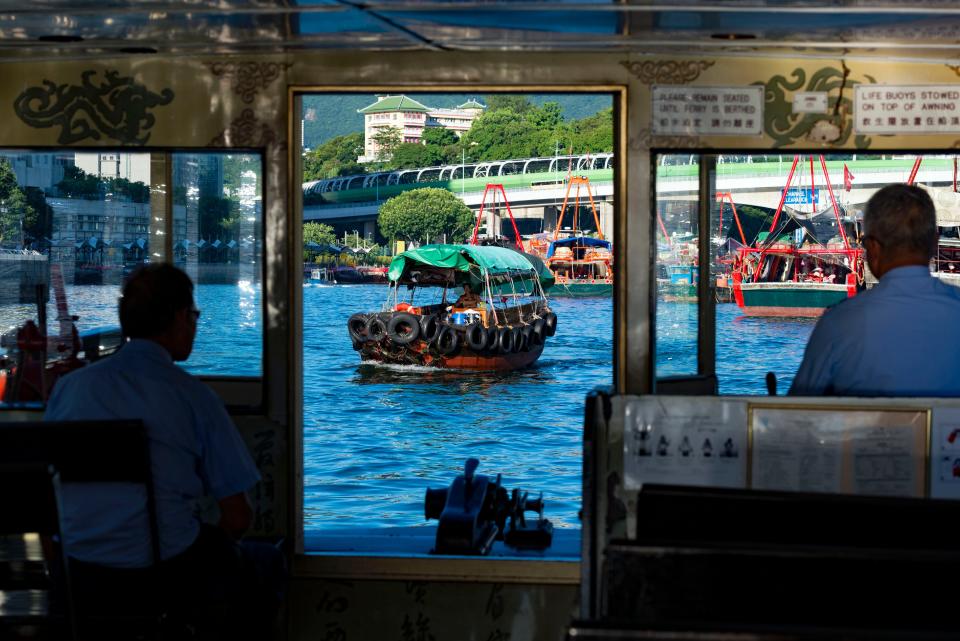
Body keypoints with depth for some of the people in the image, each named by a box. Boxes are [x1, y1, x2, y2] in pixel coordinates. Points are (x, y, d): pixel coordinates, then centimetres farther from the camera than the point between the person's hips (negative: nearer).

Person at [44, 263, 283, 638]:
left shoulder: (69, 386, 4)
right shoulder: (194, 397, -8)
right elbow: (237, 519, -7)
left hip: (78, 577, 5)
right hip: (169, 574, -5)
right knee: (266, 563, 25)